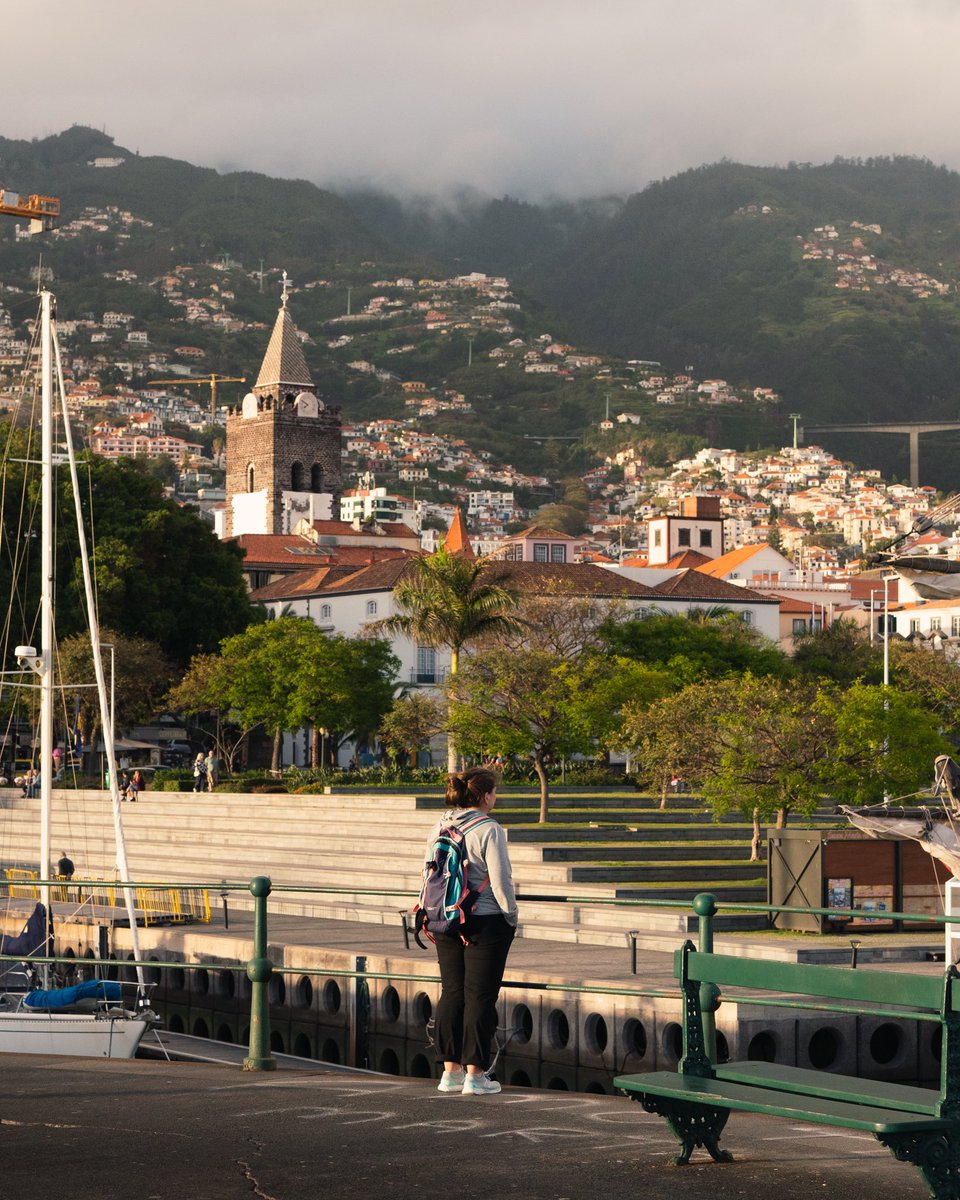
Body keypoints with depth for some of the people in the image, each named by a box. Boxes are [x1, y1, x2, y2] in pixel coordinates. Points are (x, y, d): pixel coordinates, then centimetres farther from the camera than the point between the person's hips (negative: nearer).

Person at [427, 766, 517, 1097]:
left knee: (451, 993, 12)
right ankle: (474, 1075, 1)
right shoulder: (489, 830, -14)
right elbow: (501, 880, -16)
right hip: (486, 921, -6)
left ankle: (450, 1070, 14)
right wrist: (511, 916, -2)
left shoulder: (438, 828, 5)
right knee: (480, 995, 0)